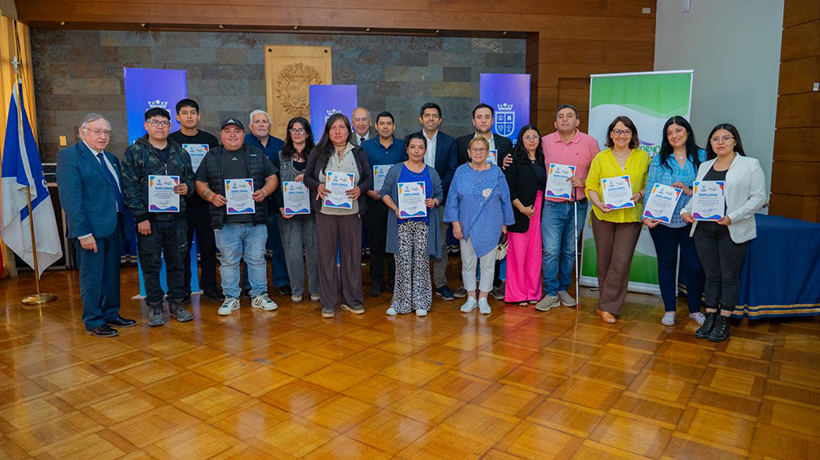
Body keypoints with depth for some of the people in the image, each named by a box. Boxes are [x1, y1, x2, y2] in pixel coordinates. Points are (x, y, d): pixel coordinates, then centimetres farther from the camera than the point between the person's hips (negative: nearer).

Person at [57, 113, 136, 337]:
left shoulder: (111, 159, 15)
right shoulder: (70, 156, -8)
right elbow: (70, 198, -15)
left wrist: (122, 221, 5)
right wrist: (83, 232, -20)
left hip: (114, 226, 7)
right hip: (91, 227, -7)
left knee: (112, 274, 16)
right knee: (92, 275, 3)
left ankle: (111, 314, 29)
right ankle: (93, 322, 15)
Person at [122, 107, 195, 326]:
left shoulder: (180, 152, 12)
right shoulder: (134, 152, 0)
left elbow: (190, 177, 20)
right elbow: (129, 187, -5)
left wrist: (187, 187, -6)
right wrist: (141, 217, -12)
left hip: (176, 218, 3)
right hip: (149, 218, -3)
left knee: (177, 262, 8)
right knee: (151, 264, 4)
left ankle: (176, 303, 21)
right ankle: (155, 306, 17)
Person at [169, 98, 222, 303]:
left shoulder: (210, 140, 10)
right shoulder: (170, 141, 2)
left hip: (206, 202, 2)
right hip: (181, 203, -2)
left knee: (209, 246, 7)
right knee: (182, 248, 4)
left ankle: (209, 286, 19)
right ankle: (183, 290, 14)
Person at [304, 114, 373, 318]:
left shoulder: (359, 153, 9)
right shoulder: (318, 152, 6)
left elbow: (369, 179, 8)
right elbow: (307, 177, 7)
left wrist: (359, 189, -13)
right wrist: (318, 186, -14)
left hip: (351, 211, 1)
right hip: (326, 211, -1)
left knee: (352, 255, 4)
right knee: (327, 255, 3)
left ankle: (352, 300, 17)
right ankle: (328, 303, 13)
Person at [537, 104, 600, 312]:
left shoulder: (590, 143, 0)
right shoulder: (545, 142, 2)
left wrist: (583, 182, -11)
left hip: (577, 206, 1)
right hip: (552, 204, 0)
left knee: (570, 251, 11)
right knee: (550, 251, -5)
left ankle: (563, 289, 25)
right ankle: (551, 293, 6)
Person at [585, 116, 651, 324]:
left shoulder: (643, 157, 6)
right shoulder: (600, 158, 6)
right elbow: (591, 186, 2)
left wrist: (639, 195, -12)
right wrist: (599, 203, -15)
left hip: (630, 216, -1)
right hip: (603, 216, 1)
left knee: (621, 262, -7)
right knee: (604, 262, 8)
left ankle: (607, 307, 2)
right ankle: (607, 304, 23)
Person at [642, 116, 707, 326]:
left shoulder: (702, 156, 3)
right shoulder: (659, 159, 5)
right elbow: (650, 189, -1)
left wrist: (691, 191, -18)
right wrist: (647, 215, -12)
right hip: (663, 221, 1)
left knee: (695, 266, 0)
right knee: (666, 263, 9)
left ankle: (694, 309, 20)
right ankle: (669, 310, 21)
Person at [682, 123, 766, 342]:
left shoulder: (750, 165, 0)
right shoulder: (704, 166, 14)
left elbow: (758, 197, -7)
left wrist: (732, 217, -19)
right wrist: (686, 210, -6)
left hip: (733, 231, -4)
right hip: (704, 230, 4)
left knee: (729, 277, 5)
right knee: (712, 276, 11)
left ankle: (723, 322, 15)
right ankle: (710, 318, 20)